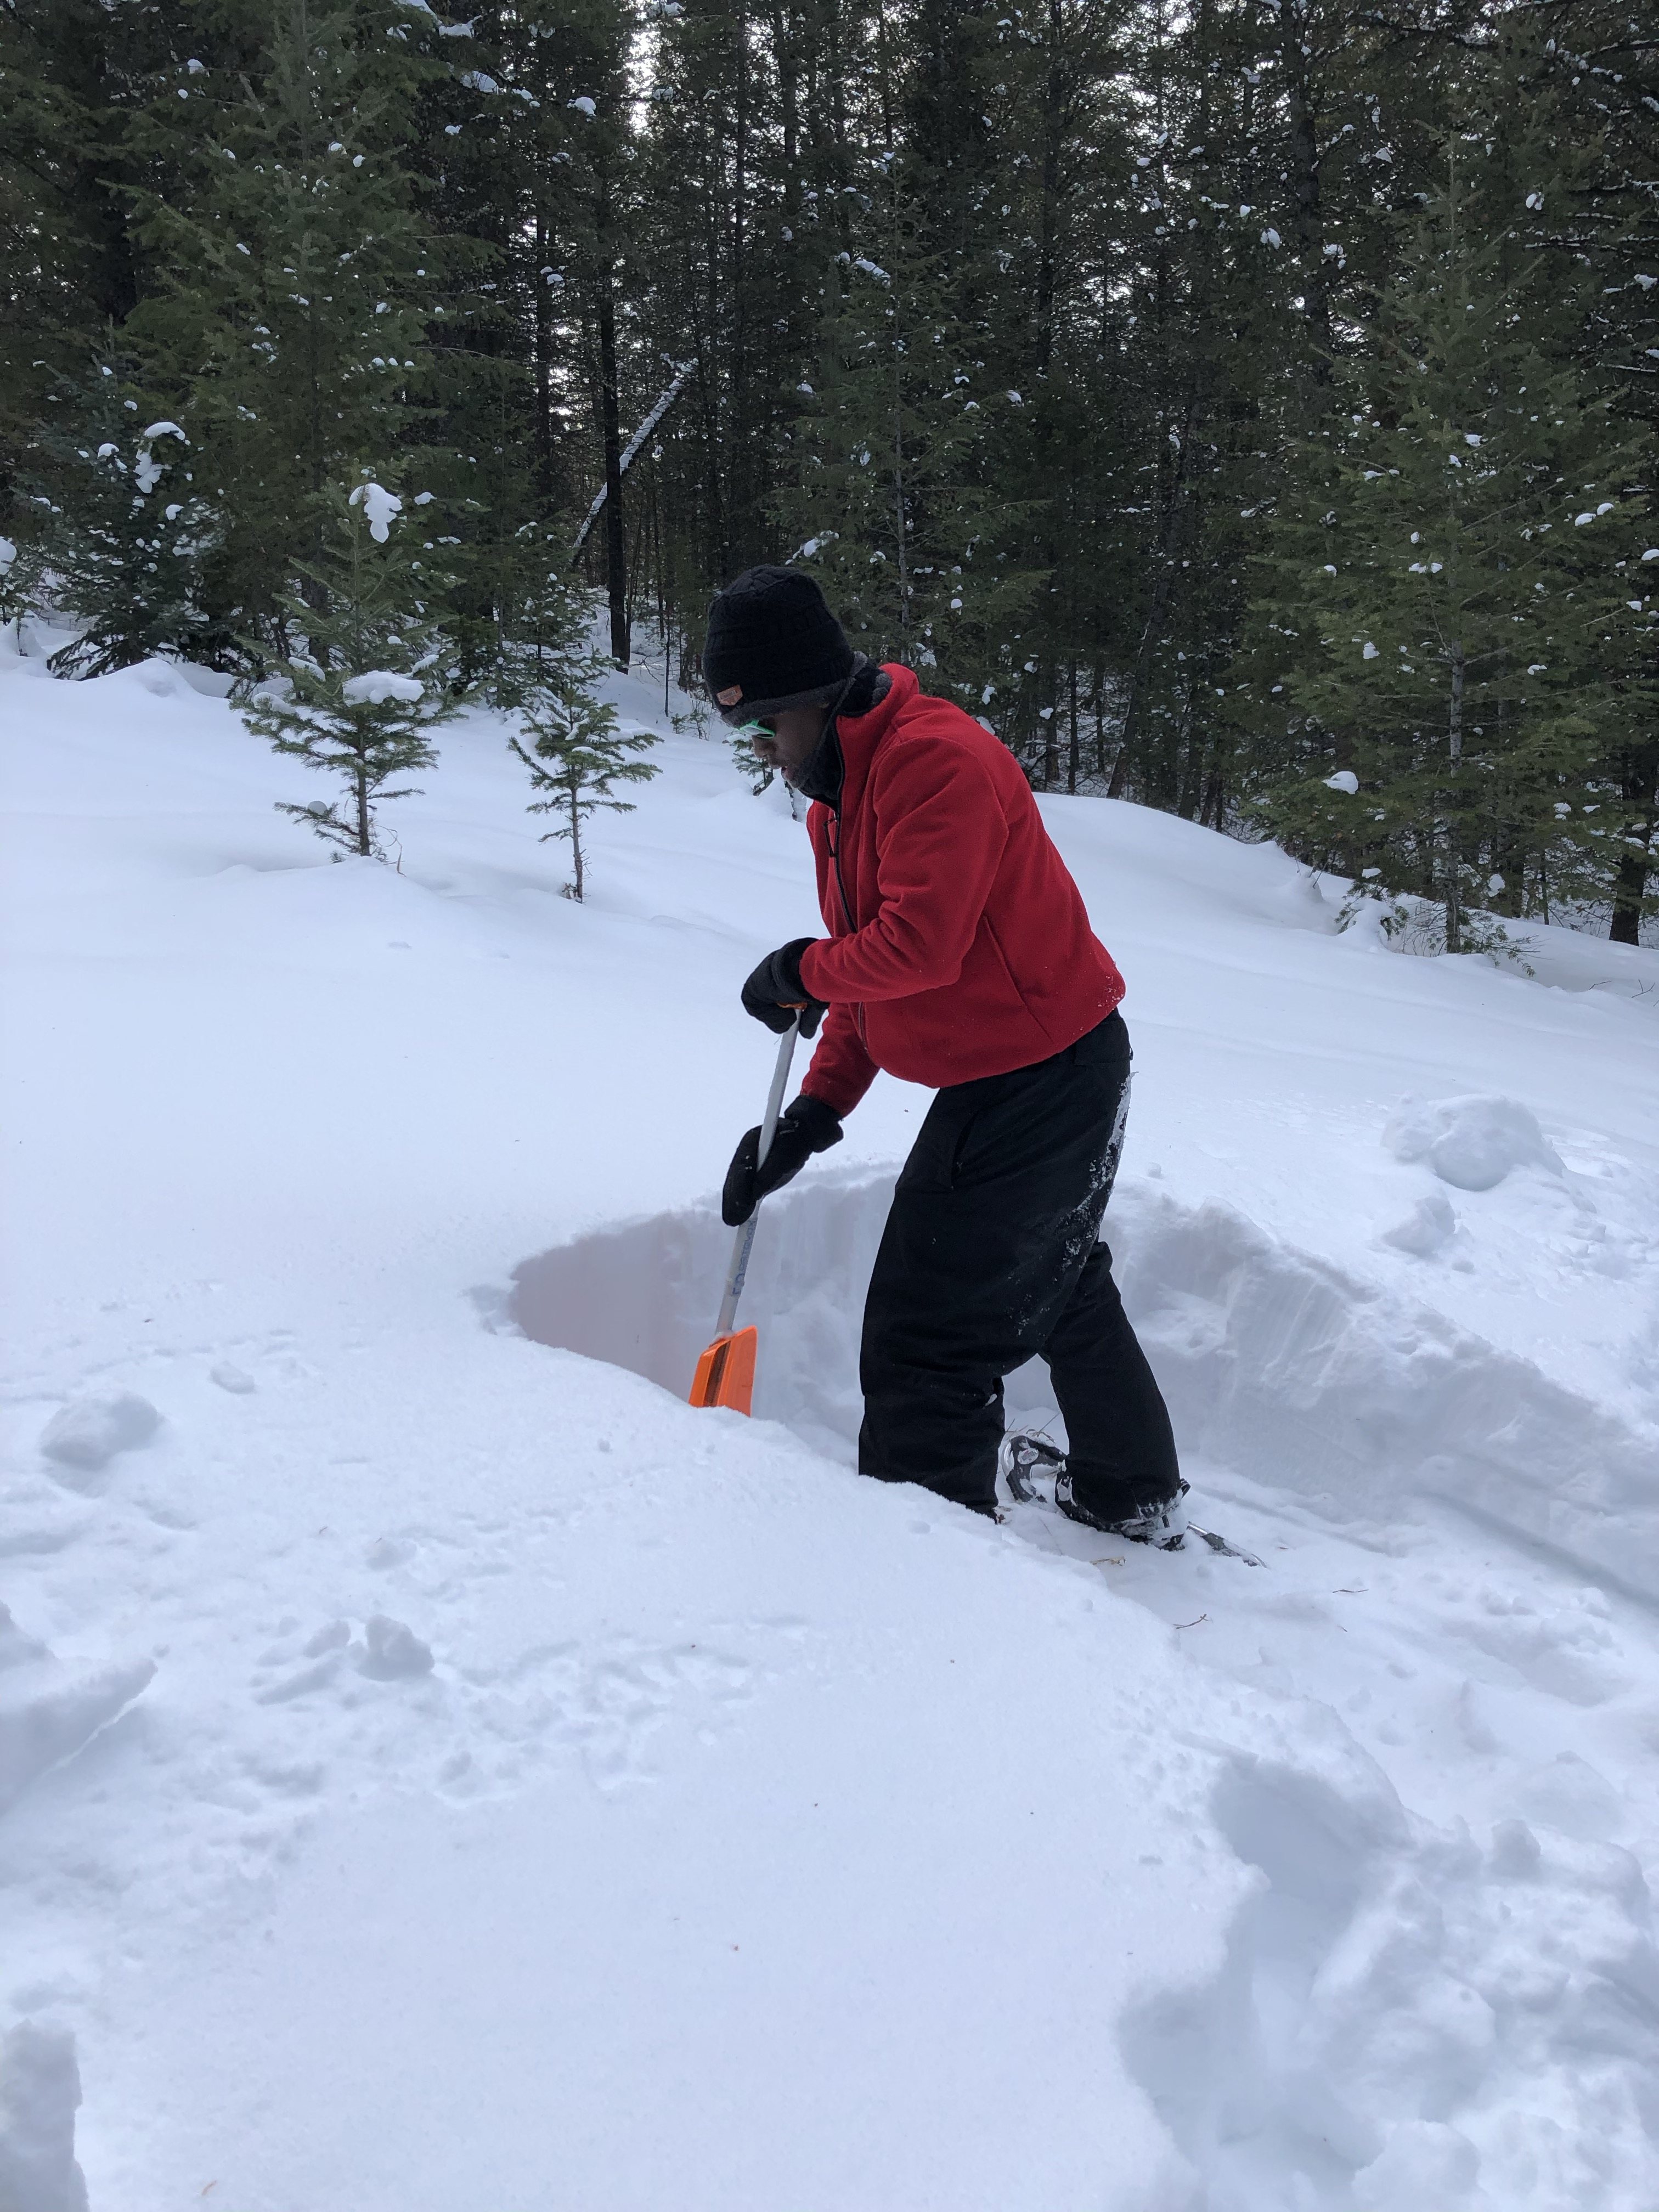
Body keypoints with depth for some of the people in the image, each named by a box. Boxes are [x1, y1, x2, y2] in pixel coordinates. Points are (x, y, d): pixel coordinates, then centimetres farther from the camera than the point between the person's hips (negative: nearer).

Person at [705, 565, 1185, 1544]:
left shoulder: (934, 756, -22)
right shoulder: (840, 790, 10)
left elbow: (919, 944, -31)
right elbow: (873, 972, 12)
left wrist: (801, 971, -13)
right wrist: (815, 1114, 4)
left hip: (1043, 1082, -11)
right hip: (1034, 1076, 11)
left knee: (927, 1333, -6)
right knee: (1060, 1286, 27)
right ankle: (1134, 1498, 47)